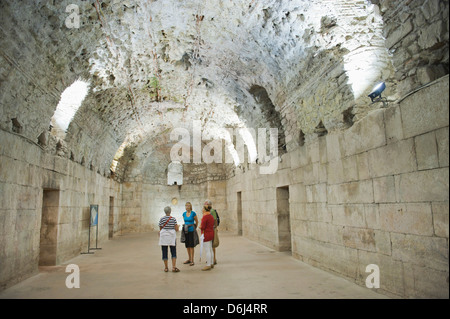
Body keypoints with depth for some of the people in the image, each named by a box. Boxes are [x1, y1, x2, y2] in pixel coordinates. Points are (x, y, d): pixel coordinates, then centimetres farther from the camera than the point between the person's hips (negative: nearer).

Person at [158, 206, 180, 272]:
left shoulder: (162, 219, -2)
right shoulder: (173, 219, -3)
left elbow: (160, 229, 4)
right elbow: (176, 229, -5)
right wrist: (177, 226, 16)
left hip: (163, 236, 1)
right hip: (172, 236, -1)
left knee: (164, 252, 7)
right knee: (173, 252, 5)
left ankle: (166, 268, 12)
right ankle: (174, 267, -3)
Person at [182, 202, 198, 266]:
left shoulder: (193, 213, -9)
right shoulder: (184, 214, 6)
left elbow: (197, 221, 4)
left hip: (191, 231, -5)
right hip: (186, 231, 5)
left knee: (191, 245, -4)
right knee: (187, 245, 10)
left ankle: (192, 260, 0)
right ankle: (189, 259, 22)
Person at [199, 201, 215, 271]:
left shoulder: (205, 217, -17)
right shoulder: (211, 216, 11)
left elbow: (202, 227, -19)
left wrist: (200, 227, 3)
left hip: (206, 235, -9)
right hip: (211, 234, 9)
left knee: (207, 250, -4)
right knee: (210, 249, 15)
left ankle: (208, 265, 0)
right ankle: (211, 264, 22)